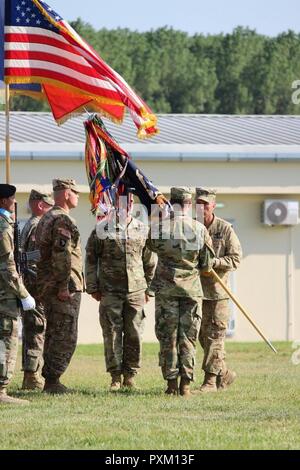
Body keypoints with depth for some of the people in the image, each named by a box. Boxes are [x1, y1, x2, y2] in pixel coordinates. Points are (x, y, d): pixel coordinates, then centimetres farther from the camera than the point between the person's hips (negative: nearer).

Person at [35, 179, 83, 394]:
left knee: (54, 334, 14)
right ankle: (53, 380, -8)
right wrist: (63, 286, -23)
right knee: (66, 336, -7)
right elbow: (62, 255, -24)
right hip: (65, 287, -10)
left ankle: (50, 379, 16)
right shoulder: (62, 220, -15)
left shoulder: (46, 219, 18)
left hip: (48, 286, 10)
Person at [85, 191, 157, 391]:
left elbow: (150, 262, 14)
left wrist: (148, 289, 11)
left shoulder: (143, 230, 8)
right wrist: (93, 287, 1)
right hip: (110, 291, -2)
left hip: (136, 291, 2)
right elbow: (91, 259, 5)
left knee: (134, 334, 1)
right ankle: (116, 376, 4)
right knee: (112, 334, -3)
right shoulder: (102, 229, 1)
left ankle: (130, 376, 10)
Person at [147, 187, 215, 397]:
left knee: (167, 338, 6)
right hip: (192, 289, 1)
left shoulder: (158, 227, -8)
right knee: (188, 339, 5)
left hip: (166, 288, 0)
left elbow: (151, 245, 13)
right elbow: (207, 264, 1)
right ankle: (186, 384, 0)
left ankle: (171, 383, 5)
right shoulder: (200, 229, -6)